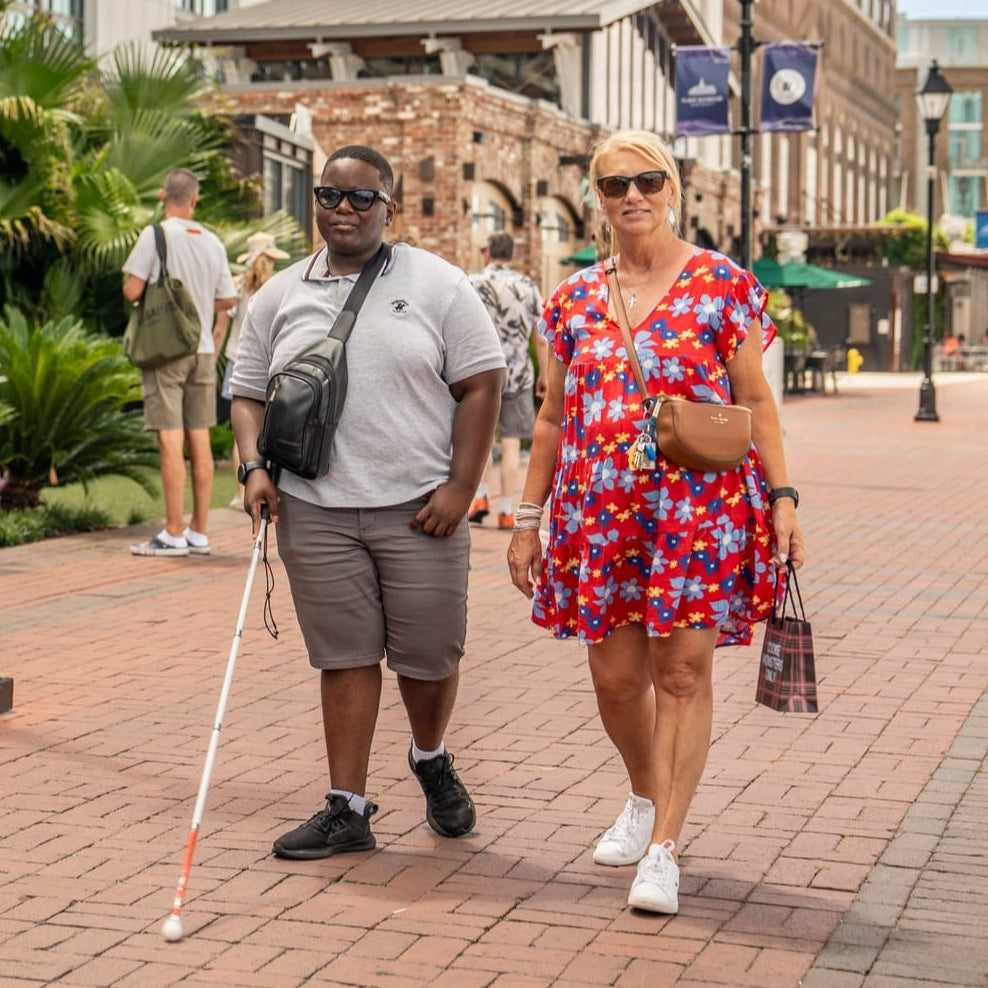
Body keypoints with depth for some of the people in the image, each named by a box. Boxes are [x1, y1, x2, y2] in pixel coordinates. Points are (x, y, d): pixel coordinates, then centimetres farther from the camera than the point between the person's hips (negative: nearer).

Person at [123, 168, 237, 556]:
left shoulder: (156, 235, -9)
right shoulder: (212, 242, 8)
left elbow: (132, 291, -13)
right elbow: (227, 299, 12)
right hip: (203, 349, 5)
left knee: (170, 440, -5)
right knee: (199, 439, 7)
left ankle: (174, 535, -5)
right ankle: (199, 533, 11)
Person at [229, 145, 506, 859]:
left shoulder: (437, 284, 1)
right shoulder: (280, 297, 11)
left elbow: (482, 385, -1)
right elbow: (249, 393, 16)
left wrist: (460, 487, -9)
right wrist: (254, 466, -3)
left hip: (420, 509, -2)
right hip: (316, 512, 2)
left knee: (430, 654, 5)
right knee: (345, 658, 4)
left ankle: (432, 761, 35)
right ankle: (348, 809, 11)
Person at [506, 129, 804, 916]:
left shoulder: (723, 283, 1)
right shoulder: (575, 299, 11)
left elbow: (756, 402, 2)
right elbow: (554, 417, 15)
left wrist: (782, 497, -7)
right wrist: (529, 518, 13)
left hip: (703, 506, -3)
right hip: (601, 508, 4)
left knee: (683, 672, -4)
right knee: (615, 676, 7)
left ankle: (663, 849, 3)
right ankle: (646, 800, 33)